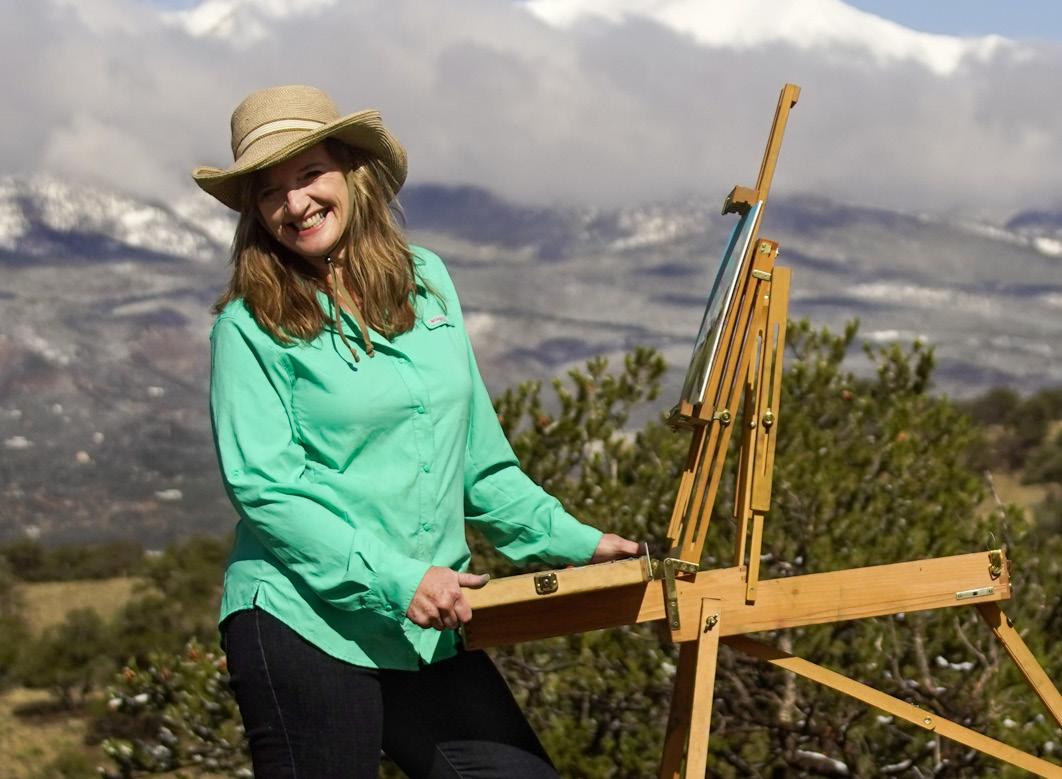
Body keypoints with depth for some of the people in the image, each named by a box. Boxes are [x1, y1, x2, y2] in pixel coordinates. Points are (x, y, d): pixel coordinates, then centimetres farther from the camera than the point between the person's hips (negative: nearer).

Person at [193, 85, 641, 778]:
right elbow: (263, 487, -13)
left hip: (428, 634, 5)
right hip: (302, 626, -5)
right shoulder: (251, 325, -5)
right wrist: (394, 580, -20)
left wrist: (573, 542, 13)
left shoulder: (426, 281, 10)